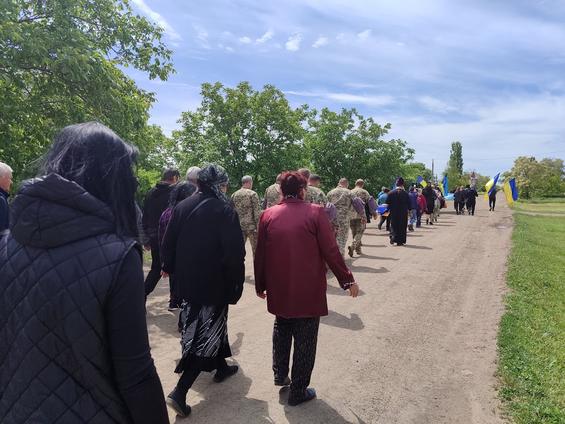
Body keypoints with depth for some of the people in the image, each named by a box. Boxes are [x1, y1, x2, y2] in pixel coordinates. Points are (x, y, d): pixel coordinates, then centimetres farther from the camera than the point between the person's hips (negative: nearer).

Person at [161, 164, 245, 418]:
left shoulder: (182, 206, -1)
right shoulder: (224, 210, -16)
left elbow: (169, 242, 6)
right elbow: (235, 252, -18)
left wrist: (169, 267, 20)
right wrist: (236, 284, -8)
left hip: (188, 280, 6)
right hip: (214, 282, -6)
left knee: (208, 322, 24)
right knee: (207, 331, 4)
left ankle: (221, 367, 42)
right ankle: (180, 392, -1)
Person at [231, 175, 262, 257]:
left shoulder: (234, 195, 9)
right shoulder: (252, 194, -7)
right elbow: (257, 212, -11)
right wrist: (258, 226, -8)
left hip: (238, 226, 5)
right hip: (251, 226, -5)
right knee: (255, 249, 4)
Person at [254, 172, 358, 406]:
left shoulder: (268, 215, -3)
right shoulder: (315, 212, -11)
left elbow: (260, 255, 2)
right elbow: (331, 252, -11)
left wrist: (260, 285, 15)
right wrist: (348, 280, 1)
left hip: (278, 290, 4)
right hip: (308, 290, -3)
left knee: (282, 330, 27)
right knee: (304, 340, 11)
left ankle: (280, 374, 33)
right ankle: (298, 391, 22)